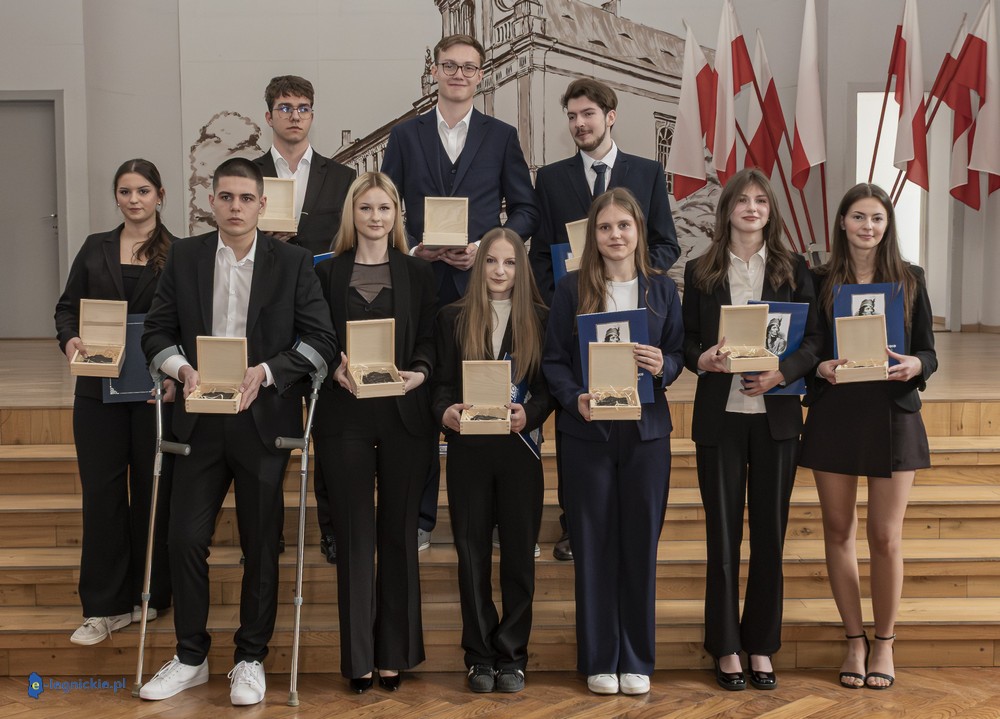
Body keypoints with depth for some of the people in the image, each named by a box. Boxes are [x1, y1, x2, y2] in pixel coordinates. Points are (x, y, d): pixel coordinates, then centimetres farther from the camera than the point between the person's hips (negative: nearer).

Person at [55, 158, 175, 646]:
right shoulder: (95, 249, 11)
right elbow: (67, 307, 10)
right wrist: (70, 340, -11)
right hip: (99, 389, 3)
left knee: (153, 490, 6)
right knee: (101, 492, 3)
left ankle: (150, 596, 20)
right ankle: (105, 605, 10)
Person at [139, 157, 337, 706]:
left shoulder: (292, 263, 0)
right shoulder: (184, 257, 6)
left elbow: (320, 340, -4)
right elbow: (156, 333, 7)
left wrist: (265, 371, -17)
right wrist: (183, 368, -13)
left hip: (264, 419, -1)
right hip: (200, 419, 2)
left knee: (261, 546, 7)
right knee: (185, 538, 2)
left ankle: (250, 659, 22)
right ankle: (190, 657, 20)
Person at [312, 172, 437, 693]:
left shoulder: (418, 274, 8)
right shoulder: (327, 273, 7)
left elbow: (430, 341, 5)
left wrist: (419, 373, -14)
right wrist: (336, 369, -14)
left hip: (403, 415, 0)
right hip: (345, 415, 0)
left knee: (398, 533, 6)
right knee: (353, 533, 3)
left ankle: (396, 652, 17)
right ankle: (358, 656, 12)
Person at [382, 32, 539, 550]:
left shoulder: (501, 137, 8)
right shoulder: (405, 136, 9)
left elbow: (525, 210, 7)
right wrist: (411, 248, -9)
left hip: (483, 283, 0)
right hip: (423, 282, 1)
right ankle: (419, 516, 13)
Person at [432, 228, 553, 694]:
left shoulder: (540, 319, 4)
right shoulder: (453, 318, 7)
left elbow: (548, 388, 0)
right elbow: (442, 384, 3)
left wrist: (528, 415, -19)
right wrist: (445, 412, -19)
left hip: (519, 449, 0)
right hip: (468, 450, 1)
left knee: (519, 553, 5)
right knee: (473, 554, 5)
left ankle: (511, 656, 16)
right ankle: (480, 656, 16)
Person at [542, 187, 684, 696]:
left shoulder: (662, 288, 7)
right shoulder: (571, 289, 2)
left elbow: (678, 353, 8)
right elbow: (553, 359, 0)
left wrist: (664, 366, -14)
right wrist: (575, 398, -17)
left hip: (646, 430, 1)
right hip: (588, 431, -1)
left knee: (641, 544, 6)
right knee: (594, 545, 4)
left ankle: (637, 660, 19)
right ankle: (599, 660, 17)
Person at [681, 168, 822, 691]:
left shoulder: (793, 270, 5)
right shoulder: (700, 272, 5)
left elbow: (813, 341, 1)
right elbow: (686, 340, 6)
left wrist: (781, 372, -16)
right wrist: (701, 359, -15)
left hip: (775, 415, 1)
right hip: (719, 416, 0)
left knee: (770, 532, 7)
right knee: (723, 533, 5)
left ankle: (761, 644, 20)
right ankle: (726, 647, 17)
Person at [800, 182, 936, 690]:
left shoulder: (909, 279, 4)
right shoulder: (819, 282, 3)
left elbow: (929, 352, 4)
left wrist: (914, 365, -17)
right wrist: (822, 367, -16)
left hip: (892, 416, 0)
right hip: (833, 415, 1)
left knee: (886, 537, 1)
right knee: (838, 531, 6)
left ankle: (884, 644, 19)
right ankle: (855, 641, 21)